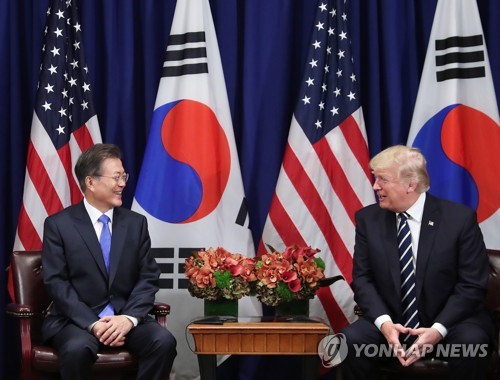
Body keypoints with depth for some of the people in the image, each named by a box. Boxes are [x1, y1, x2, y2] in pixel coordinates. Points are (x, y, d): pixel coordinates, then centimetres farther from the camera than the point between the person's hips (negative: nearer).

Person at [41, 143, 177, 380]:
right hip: (77, 320, -3)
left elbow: (148, 277, 4)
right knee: (77, 349, -35)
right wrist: (93, 323, -19)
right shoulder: (58, 224, -1)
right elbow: (57, 282, -7)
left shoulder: (136, 223, 8)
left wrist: (130, 318, -14)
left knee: (164, 342, -25)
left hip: (126, 317, 3)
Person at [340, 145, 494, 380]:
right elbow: (362, 279, -1)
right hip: (391, 324, 2)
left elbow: (472, 285, -8)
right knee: (351, 341, -26)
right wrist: (384, 322, -19)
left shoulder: (460, 218, -8)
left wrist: (438, 329, -21)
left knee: (471, 342, -32)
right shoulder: (368, 219, 0)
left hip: (448, 324, -1)